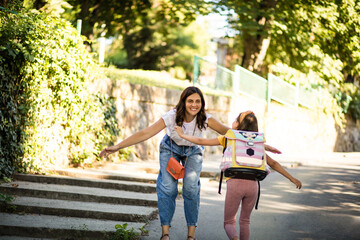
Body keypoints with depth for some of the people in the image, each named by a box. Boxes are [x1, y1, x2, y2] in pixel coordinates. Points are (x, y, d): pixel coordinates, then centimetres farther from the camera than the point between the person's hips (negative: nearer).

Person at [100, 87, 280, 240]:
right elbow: (146, 133, -36)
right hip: (171, 148, -1)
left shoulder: (205, 119, -29)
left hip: (193, 152, 1)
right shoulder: (172, 117, -33)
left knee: (191, 188, -13)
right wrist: (117, 147, -42)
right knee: (168, 188, -14)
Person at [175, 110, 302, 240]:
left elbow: (201, 141, 12)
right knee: (245, 221, 23)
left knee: (229, 222, 8)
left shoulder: (228, 138, 9)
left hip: (235, 183, -3)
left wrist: (183, 134, 27)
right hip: (252, 184, 3)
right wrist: (292, 179, 25)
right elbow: (273, 163, 18)